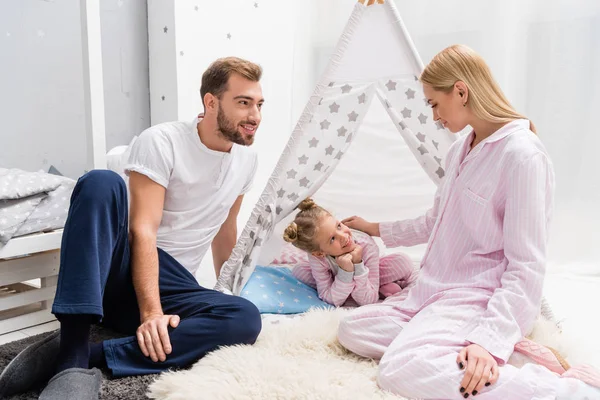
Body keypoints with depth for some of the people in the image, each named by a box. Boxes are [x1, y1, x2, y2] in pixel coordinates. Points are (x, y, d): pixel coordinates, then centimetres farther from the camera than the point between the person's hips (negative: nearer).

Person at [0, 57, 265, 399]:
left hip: (171, 286, 4)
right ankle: (72, 355, -37)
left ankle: (89, 355, -28)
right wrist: (151, 312, -29)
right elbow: (143, 230, -19)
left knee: (246, 319, -28)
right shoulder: (161, 142, -10)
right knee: (101, 182, -33)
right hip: (121, 269, -3)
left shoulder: (247, 158, 8)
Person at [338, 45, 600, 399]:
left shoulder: (523, 155, -18)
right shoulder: (460, 150, 10)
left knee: (401, 369, -32)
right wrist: (375, 229, 29)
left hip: (483, 299, -9)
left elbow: (526, 270, -20)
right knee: (352, 330, -1)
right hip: (440, 291, 9)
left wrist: (489, 339, -29)